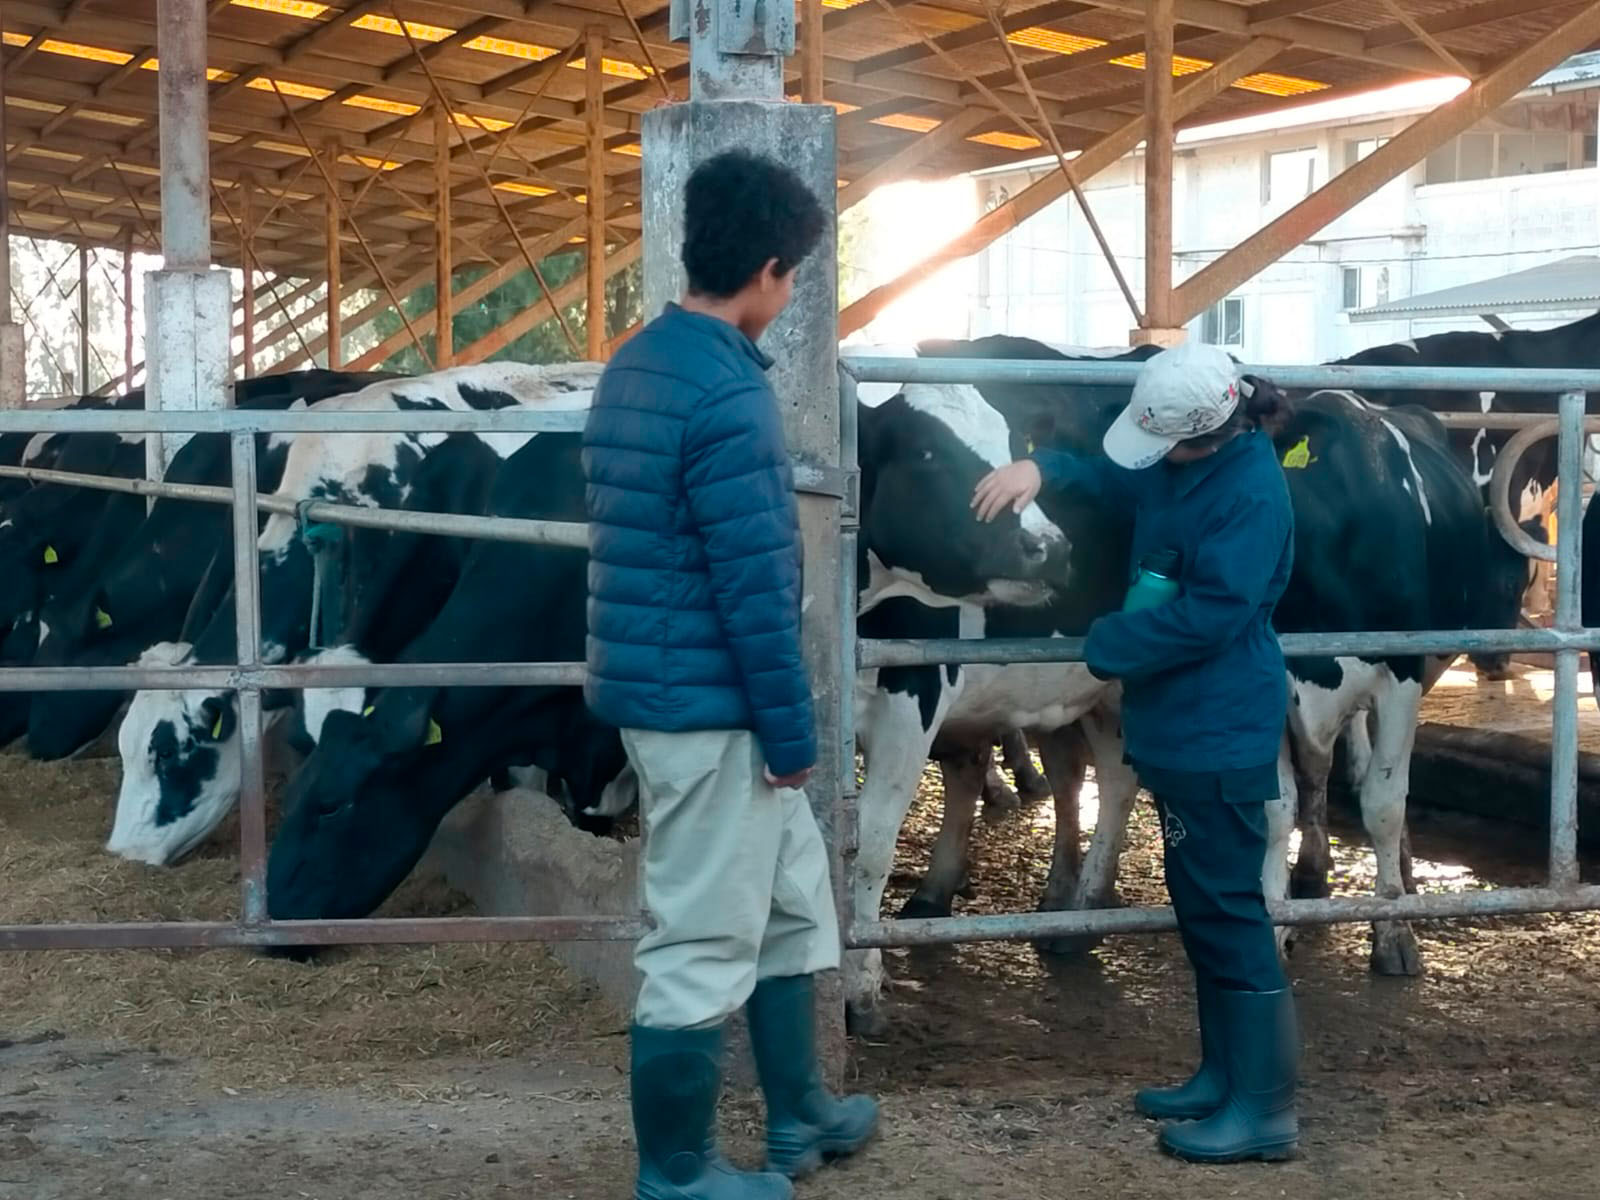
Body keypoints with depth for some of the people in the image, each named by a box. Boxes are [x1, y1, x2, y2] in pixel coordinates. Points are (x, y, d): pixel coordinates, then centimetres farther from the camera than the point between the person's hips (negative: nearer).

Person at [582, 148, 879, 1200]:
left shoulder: (637, 364, 9)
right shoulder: (727, 390, -20)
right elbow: (756, 585, -21)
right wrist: (791, 731, -13)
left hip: (668, 688, 10)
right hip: (709, 704, -10)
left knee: (791, 897, 22)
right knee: (705, 941, 3)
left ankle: (801, 1116, 35)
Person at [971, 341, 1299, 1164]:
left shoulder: (1250, 493, -20)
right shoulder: (1181, 462, 7)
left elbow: (1208, 616, -23)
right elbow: (1112, 475, 20)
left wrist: (1104, 645, -12)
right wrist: (1042, 467, -2)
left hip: (1220, 734, -10)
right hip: (1180, 727, 10)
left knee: (1227, 911, -5)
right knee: (1203, 906, 16)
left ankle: (1265, 1109, 2)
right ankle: (1224, 1074, 27)